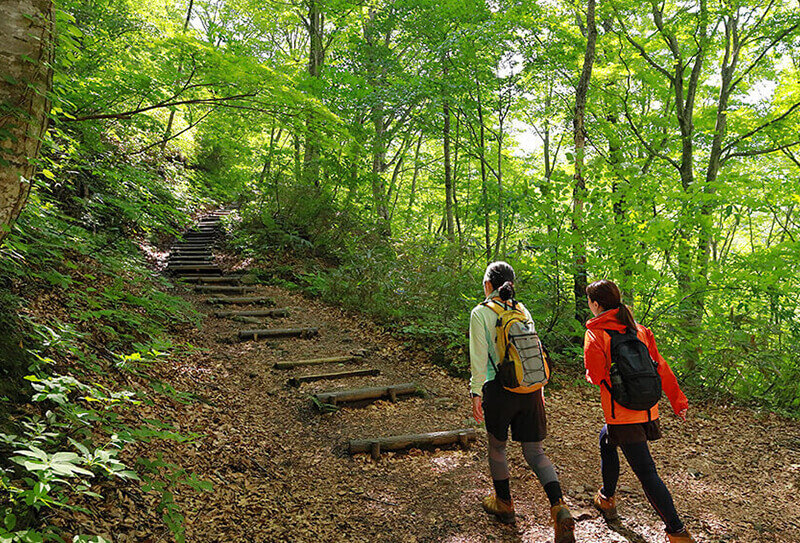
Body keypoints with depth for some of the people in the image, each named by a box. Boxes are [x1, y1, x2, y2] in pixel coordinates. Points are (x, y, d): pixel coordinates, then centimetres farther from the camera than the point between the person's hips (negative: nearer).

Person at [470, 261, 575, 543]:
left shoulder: (481, 313, -7)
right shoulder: (522, 311, 8)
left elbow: (479, 357, -11)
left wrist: (476, 393, -6)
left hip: (499, 390, -4)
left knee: (496, 447, 18)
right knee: (534, 451, 10)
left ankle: (504, 503, 33)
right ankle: (559, 507, -7)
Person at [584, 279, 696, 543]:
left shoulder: (595, 333, -11)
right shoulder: (638, 328, 7)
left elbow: (595, 375, -19)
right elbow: (660, 366, 7)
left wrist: (589, 374, 4)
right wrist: (678, 400, 11)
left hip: (623, 415, -8)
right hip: (648, 410, 8)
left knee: (647, 473, 1)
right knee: (606, 439, 28)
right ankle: (607, 498, 38)